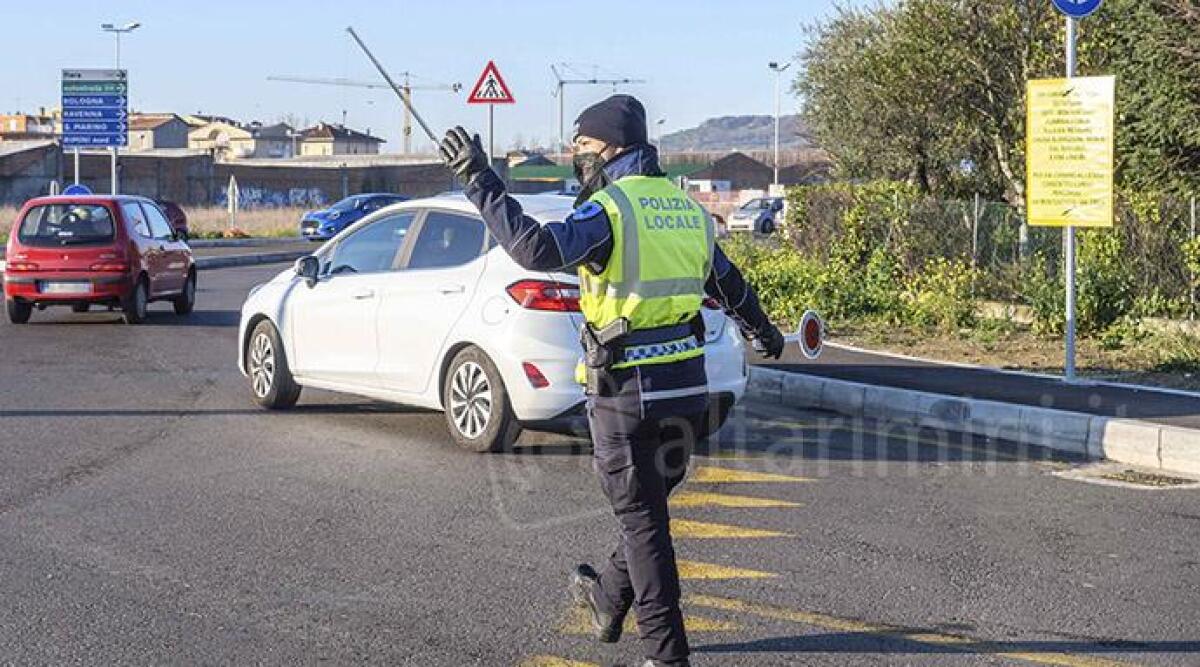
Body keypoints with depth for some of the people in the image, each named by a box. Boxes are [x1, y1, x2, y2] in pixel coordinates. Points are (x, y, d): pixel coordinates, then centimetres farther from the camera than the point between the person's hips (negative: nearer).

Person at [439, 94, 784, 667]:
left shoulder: (609, 209, -13)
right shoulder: (686, 208, 12)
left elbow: (538, 248, -30)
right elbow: (729, 284, 27)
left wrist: (479, 181, -24)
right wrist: (762, 331, 46)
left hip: (626, 390, -7)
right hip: (687, 387, 7)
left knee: (642, 518, 2)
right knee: (647, 505, 22)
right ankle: (609, 600, 43)